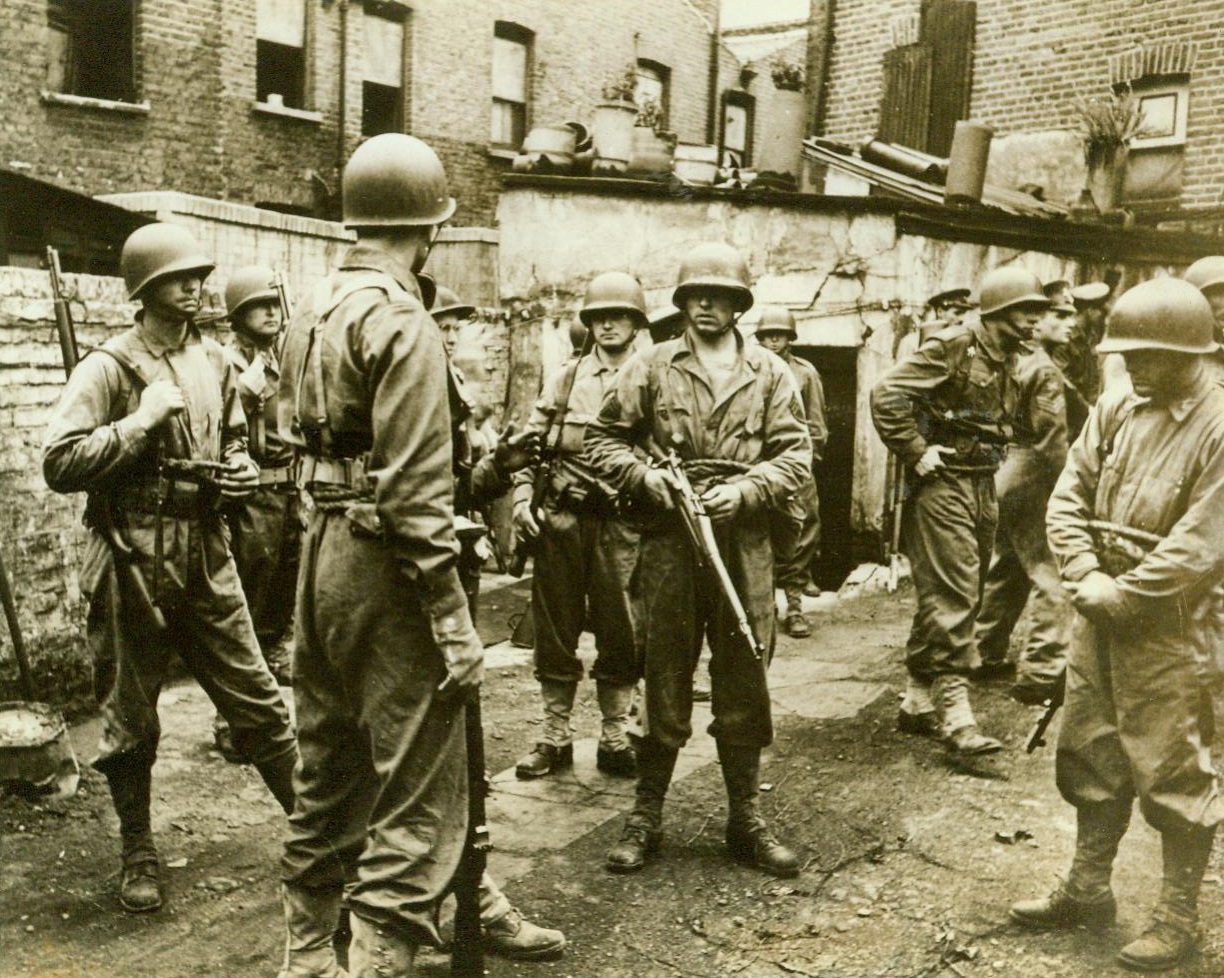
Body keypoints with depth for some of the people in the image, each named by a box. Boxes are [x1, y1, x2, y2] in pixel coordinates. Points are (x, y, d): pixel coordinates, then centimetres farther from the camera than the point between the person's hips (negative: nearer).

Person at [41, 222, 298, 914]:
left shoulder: (216, 364, 10)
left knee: (259, 700, 7)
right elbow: (60, 464, -17)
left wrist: (242, 470, 3)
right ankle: (140, 856, 26)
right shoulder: (108, 369, -8)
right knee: (132, 723, 10)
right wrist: (143, 418, -20)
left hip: (207, 560, 4)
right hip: (133, 565, -4)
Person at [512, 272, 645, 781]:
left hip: (621, 521, -2)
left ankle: (614, 738, 17)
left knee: (620, 633, 4)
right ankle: (555, 736, 18)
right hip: (560, 517, 2)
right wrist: (522, 497, -1)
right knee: (555, 629, 7)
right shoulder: (564, 378, 11)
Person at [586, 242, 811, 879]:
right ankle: (646, 816, 19)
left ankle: (745, 819, 22)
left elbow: (796, 455, 5)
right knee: (664, 687, 6)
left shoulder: (770, 374, 9)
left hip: (743, 547, 1)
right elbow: (604, 440, 7)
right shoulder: (650, 367, 6)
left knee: (744, 688, 8)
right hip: (668, 546, -1)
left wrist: (744, 491, -10)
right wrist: (644, 476, -10)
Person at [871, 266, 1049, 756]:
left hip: (982, 489, 9)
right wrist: (915, 453, -19)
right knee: (952, 595, -12)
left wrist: (994, 453, 15)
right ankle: (955, 713, -10)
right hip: (943, 484, -9)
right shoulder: (953, 346, -12)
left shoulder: (1007, 358, 14)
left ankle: (919, 701, 22)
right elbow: (887, 393, -21)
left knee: (964, 595, 12)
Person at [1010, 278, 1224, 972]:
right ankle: (1088, 891, 33)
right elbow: (1069, 497, 5)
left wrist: (1119, 596, -16)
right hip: (1103, 619, 7)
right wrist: (1084, 577, -8)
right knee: (1090, 754, 16)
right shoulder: (1116, 409, 5)